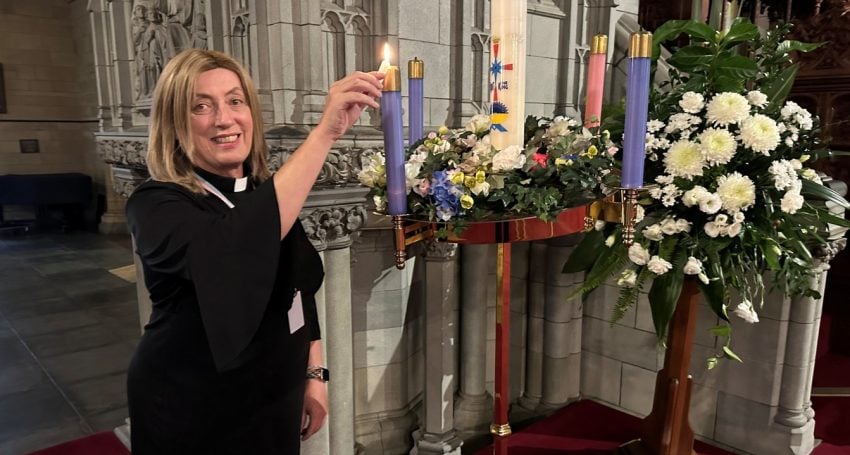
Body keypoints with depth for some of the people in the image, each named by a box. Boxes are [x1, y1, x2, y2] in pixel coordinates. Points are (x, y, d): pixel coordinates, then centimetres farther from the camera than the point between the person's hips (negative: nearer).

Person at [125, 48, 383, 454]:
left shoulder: (269, 194, -1)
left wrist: (314, 375, 5)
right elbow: (231, 251, -42)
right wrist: (325, 132, -44)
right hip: (191, 415, -5)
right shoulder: (156, 205, -21)